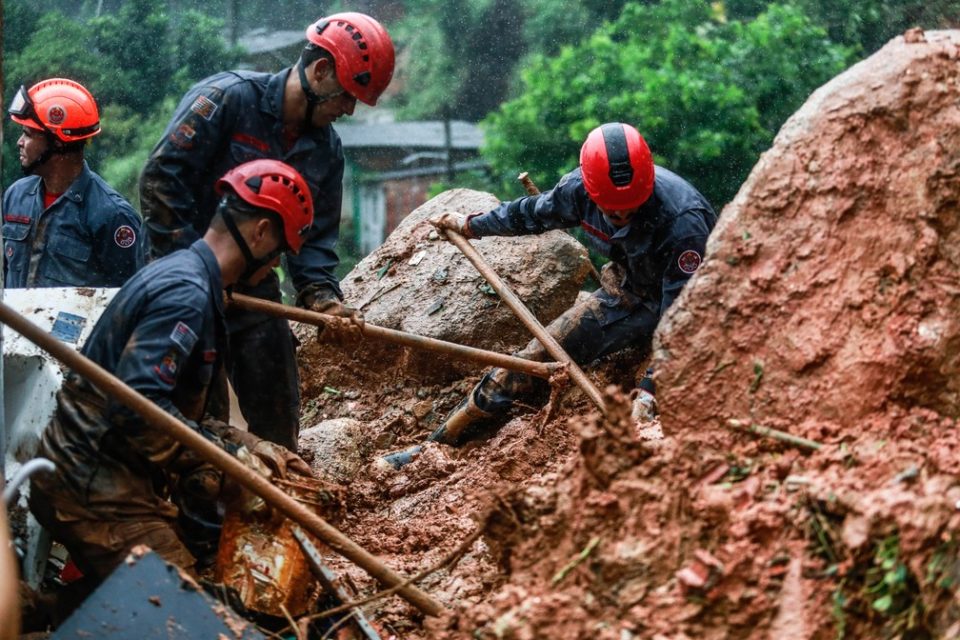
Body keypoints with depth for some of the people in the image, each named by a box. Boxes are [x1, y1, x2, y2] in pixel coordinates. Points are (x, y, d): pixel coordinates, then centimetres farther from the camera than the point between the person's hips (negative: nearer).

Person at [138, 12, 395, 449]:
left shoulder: (326, 150, 5)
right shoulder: (228, 98, -15)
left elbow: (314, 237, 5)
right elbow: (160, 180, -19)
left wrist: (322, 297, -15)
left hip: (255, 289, 6)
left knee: (276, 420, 8)